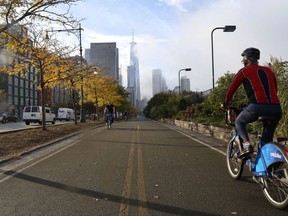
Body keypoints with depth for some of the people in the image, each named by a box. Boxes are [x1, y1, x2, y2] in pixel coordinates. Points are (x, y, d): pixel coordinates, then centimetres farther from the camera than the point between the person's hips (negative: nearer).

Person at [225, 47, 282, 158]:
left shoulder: (244, 71, 11)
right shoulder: (268, 70, 26)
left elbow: (231, 89, 12)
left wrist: (226, 104, 26)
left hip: (257, 106, -5)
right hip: (276, 109, 5)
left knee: (239, 122, 22)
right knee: (268, 137, 26)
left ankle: (246, 144, 0)